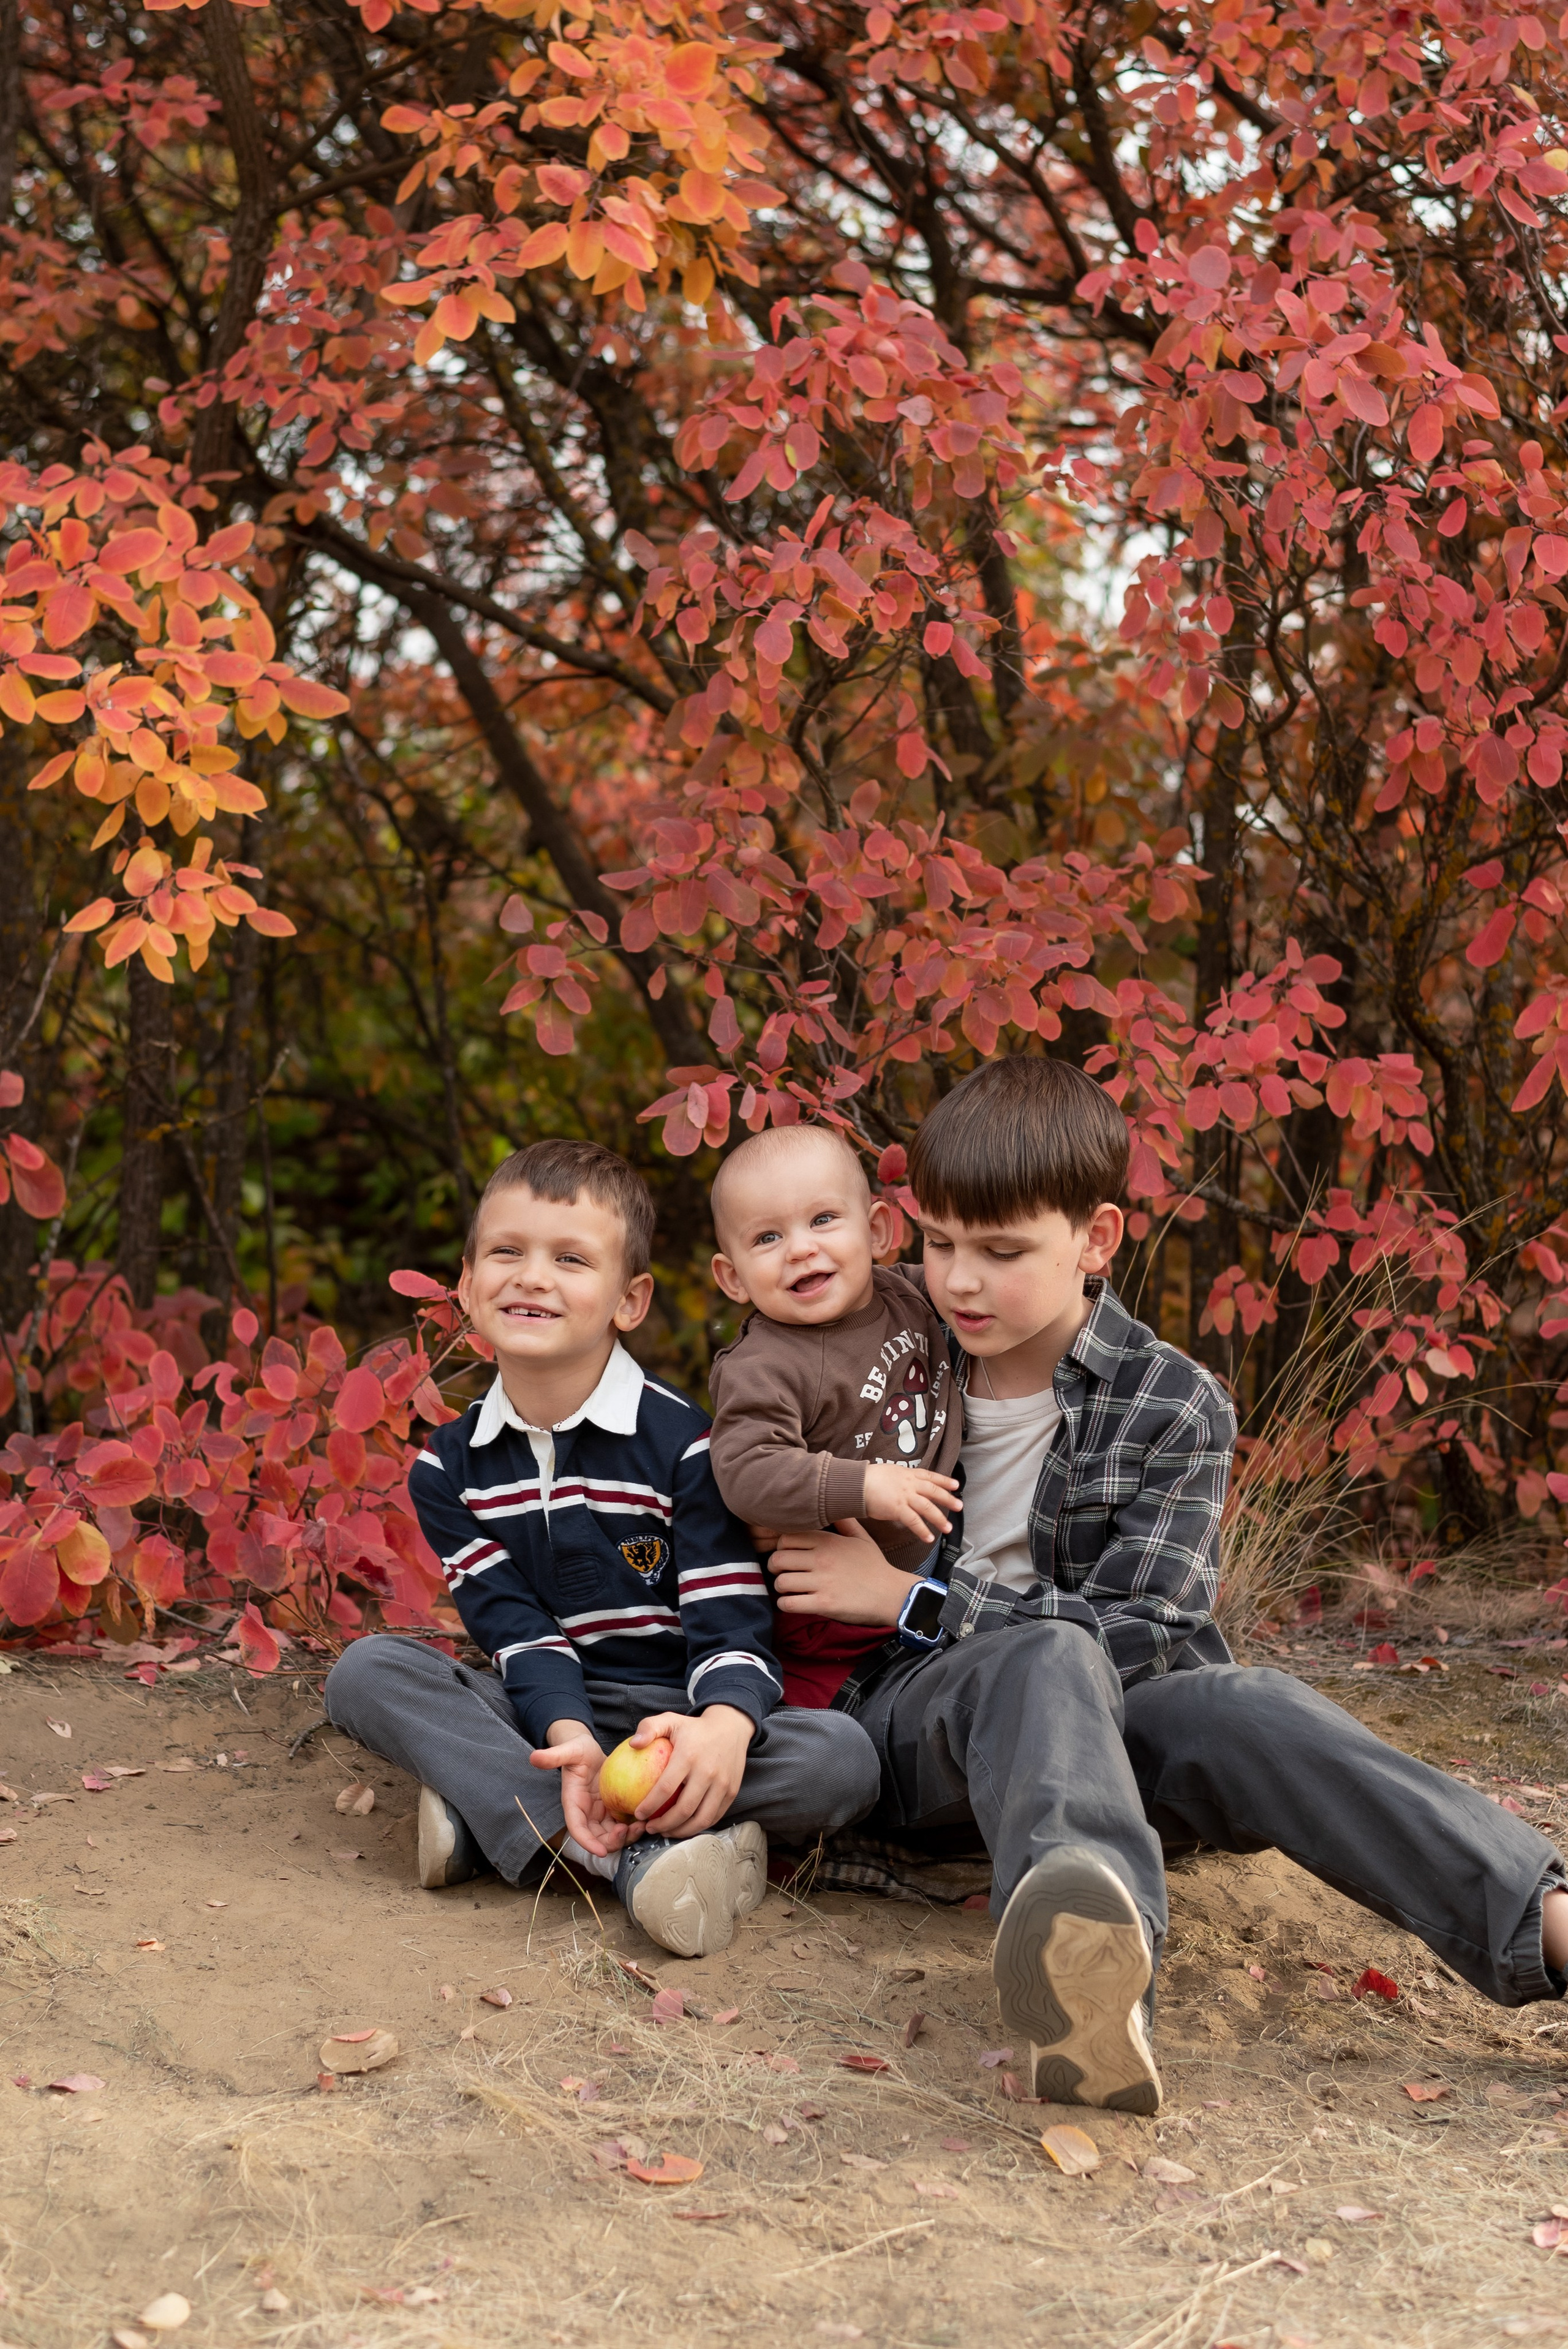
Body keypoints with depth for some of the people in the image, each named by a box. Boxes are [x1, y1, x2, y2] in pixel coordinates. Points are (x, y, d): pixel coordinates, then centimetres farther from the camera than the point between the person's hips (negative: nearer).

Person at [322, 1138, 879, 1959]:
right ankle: (630, 1856, -36)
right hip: (544, 1720, 2)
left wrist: (725, 1727, -37)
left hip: (674, 1720, -2)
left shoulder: (680, 1440, -7)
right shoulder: (449, 1468, 2)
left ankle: (490, 1810, -28)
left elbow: (731, 1619, -13)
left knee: (843, 1756, -30)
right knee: (365, 1671, -22)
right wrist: (568, 1738, -29)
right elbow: (514, 1629, -7)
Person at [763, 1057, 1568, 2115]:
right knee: (1052, 1661, -36)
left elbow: (1142, 1631, -8)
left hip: (1108, 1712, 1)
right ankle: (1096, 1953, -71)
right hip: (910, 1715, -1)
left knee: (1243, 1709, -33)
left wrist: (910, 1600, -9)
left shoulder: (1174, 1406, 1)